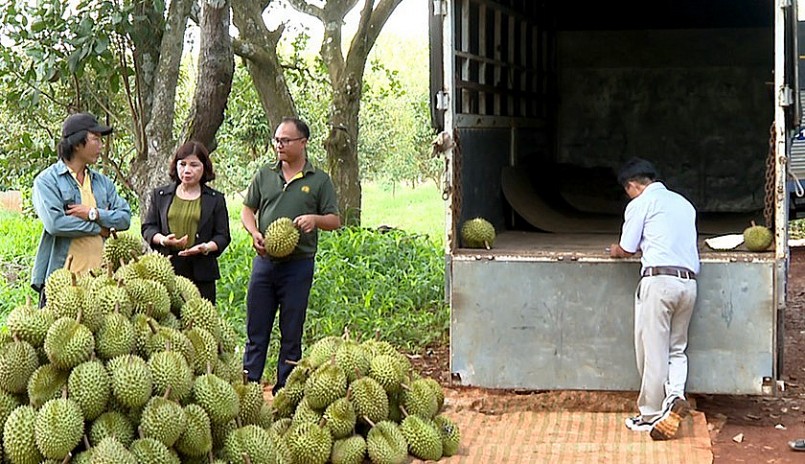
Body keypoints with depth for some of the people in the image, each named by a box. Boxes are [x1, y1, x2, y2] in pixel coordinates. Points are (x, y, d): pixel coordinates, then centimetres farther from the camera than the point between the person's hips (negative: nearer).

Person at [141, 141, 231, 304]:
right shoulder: (160, 195, 14)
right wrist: (163, 240, -9)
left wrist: (207, 247, -14)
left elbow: (222, 235, 7)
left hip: (201, 272, -1)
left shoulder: (215, 199, 11)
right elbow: (147, 227, 12)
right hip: (166, 268, 1)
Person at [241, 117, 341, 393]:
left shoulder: (319, 180, 3)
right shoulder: (264, 175, 11)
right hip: (264, 262, 3)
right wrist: (255, 234, -5)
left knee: (291, 334, 5)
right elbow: (247, 210, 14)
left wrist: (314, 219, -18)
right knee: (256, 331, 5)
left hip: (298, 265, -2)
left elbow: (335, 221, 3)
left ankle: (284, 391, 13)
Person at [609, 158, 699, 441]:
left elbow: (628, 249, 3)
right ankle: (675, 395, -11)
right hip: (689, 282, 6)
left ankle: (651, 416, 5)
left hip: (659, 279, -6)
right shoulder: (683, 203, 22)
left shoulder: (640, 203, 2)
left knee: (653, 351, 0)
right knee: (676, 348, 14)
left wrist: (616, 250, 25)